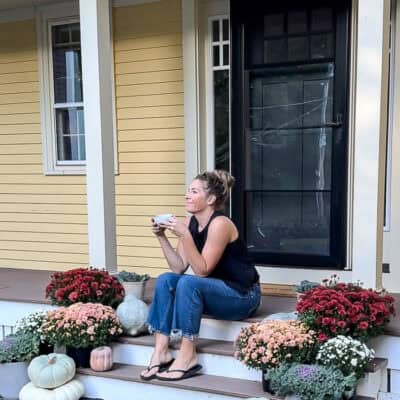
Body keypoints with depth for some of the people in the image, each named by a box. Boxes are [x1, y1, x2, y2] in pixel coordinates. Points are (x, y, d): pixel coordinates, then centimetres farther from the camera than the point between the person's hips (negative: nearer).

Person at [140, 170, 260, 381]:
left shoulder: (220, 224, -22)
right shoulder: (190, 222, 0)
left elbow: (202, 270, -24)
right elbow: (179, 268, -3)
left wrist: (185, 236, -31)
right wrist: (162, 237, -11)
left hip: (243, 295, -7)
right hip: (215, 291, 8)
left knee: (188, 283, -30)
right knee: (165, 280, -12)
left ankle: (188, 357, -20)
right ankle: (161, 351, -13)